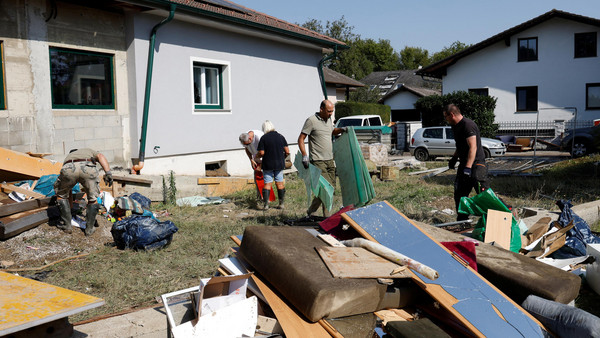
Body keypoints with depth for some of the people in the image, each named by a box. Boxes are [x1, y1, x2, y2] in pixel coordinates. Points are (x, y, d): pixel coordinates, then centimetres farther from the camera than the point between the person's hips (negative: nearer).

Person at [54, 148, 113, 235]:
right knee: (93, 199, 20)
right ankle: (89, 228, 25)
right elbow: (100, 156, 14)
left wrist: (70, 207, 60)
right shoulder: (89, 151, 43)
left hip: (69, 169, 2)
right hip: (88, 169, -1)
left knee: (61, 195, 29)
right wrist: (108, 173, 0)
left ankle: (67, 226, 28)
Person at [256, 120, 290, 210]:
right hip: (279, 164, 3)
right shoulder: (281, 137, 3)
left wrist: (257, 157, 8)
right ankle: (281, 203, 14)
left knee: (267, 184, 2)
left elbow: (261, 153, -12)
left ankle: (266, 204, -3)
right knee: (280, 183, 10)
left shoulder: (264, 138, -7)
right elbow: (287, 151, 1)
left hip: (268, 165, -3)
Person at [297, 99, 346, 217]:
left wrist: (341, 130, 13)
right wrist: (304, 155, -18)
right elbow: (301, 139, -9)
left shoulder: (329, 120, 14)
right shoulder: (311, 121, -9)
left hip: (330, 160, 8)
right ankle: (327, 217, -2)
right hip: (318, 161, -8)